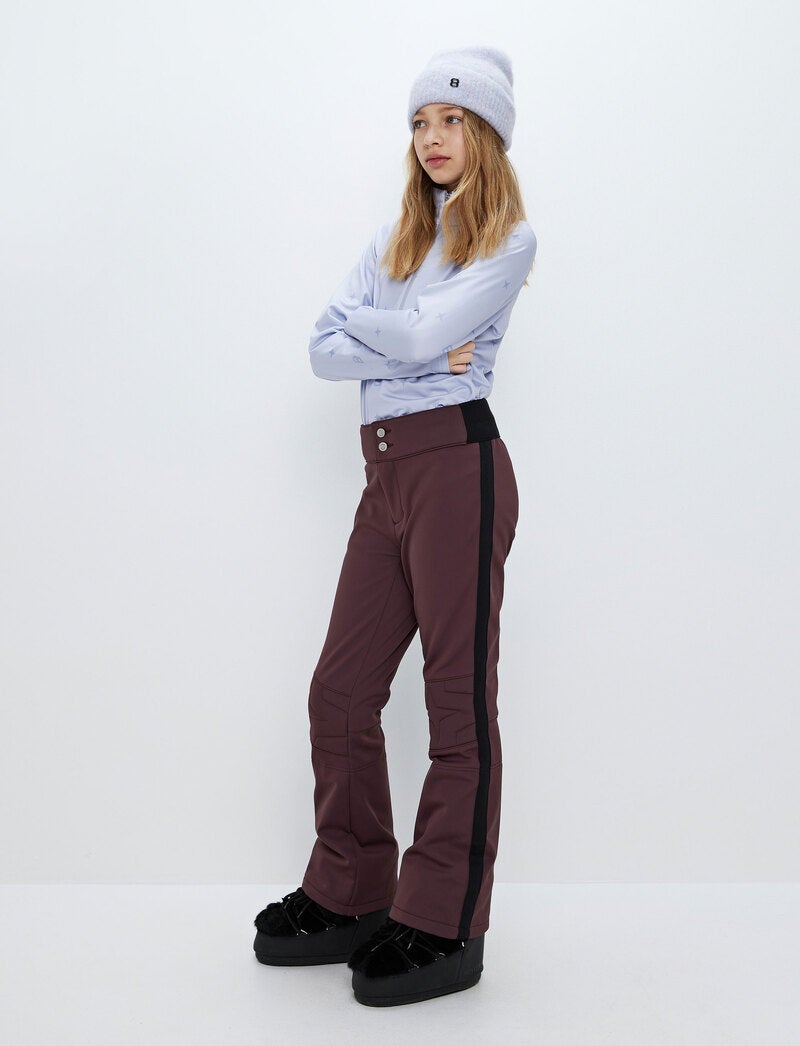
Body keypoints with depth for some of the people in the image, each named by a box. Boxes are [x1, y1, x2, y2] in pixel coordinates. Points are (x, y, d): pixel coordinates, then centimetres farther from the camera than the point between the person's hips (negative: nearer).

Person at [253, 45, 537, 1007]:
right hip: (386, 472, 7)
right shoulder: (393, 237, 21)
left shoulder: (509, 240, 2)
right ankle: (348, 899, 20)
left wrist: (365, 320, 5)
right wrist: (421, 350, -7)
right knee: (340, 691, 6)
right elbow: (325, 349, 8)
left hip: (457, 464, -7)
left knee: (459, 699, -2)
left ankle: (443, 929, 6)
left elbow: (427, 333, -14)